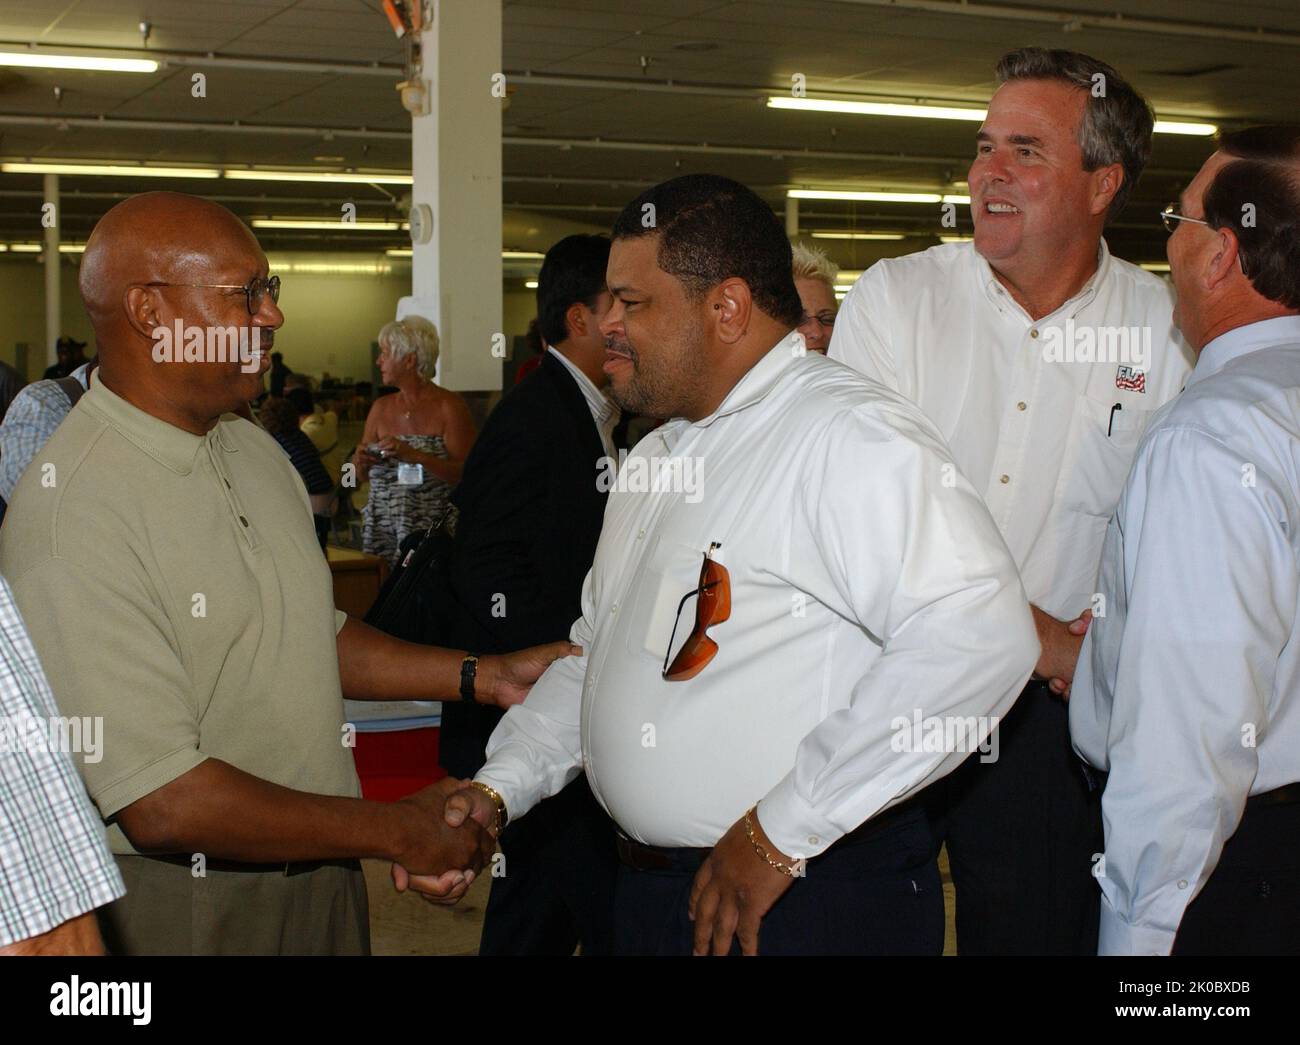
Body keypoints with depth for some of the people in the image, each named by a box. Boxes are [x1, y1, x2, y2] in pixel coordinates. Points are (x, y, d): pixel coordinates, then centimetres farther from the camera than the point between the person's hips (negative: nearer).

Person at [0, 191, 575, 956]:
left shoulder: (255, 451, 6)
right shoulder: (73, 515, -23)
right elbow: (162, 805, -25)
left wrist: (484, 677, 6)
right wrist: (397, 831, -18)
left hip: (321, 879, 8)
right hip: (185, 909, -8)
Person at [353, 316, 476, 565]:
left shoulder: (449, 407, -5)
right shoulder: (381, 407, 11)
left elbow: (466, 474, -14)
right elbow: (361, 478, 16)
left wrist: (414, 455, -23)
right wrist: (360, 462, -5)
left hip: (432, 531, -4)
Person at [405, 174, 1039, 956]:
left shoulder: (851, 436, -16)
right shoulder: (654, 461, 15)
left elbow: (980, 637, -29)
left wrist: (783, 832, -23)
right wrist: (497, 790, 8)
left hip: (811, 900, -8)